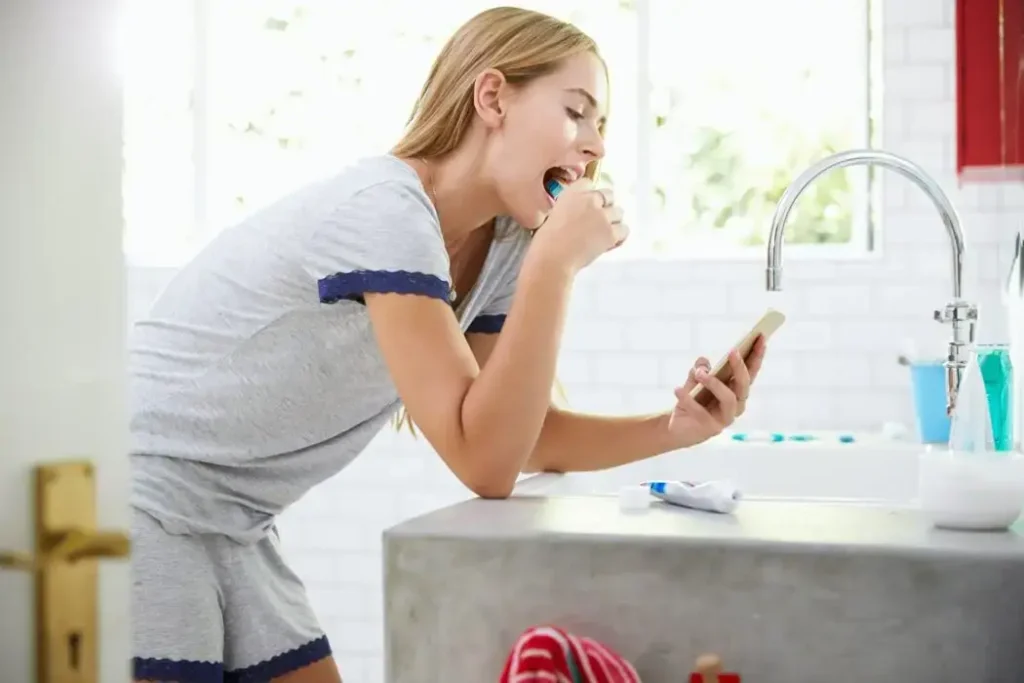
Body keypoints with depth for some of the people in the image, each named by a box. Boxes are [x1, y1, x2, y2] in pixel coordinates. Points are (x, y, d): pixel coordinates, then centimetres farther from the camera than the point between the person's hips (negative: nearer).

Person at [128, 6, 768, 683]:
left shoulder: (500, 244, 2)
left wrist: (674, 427, -12)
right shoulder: (386, 211, -26)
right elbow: (485, 463, -28)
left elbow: (523, 436, 3)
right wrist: (556, 261, -30)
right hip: (139, 503, -8)